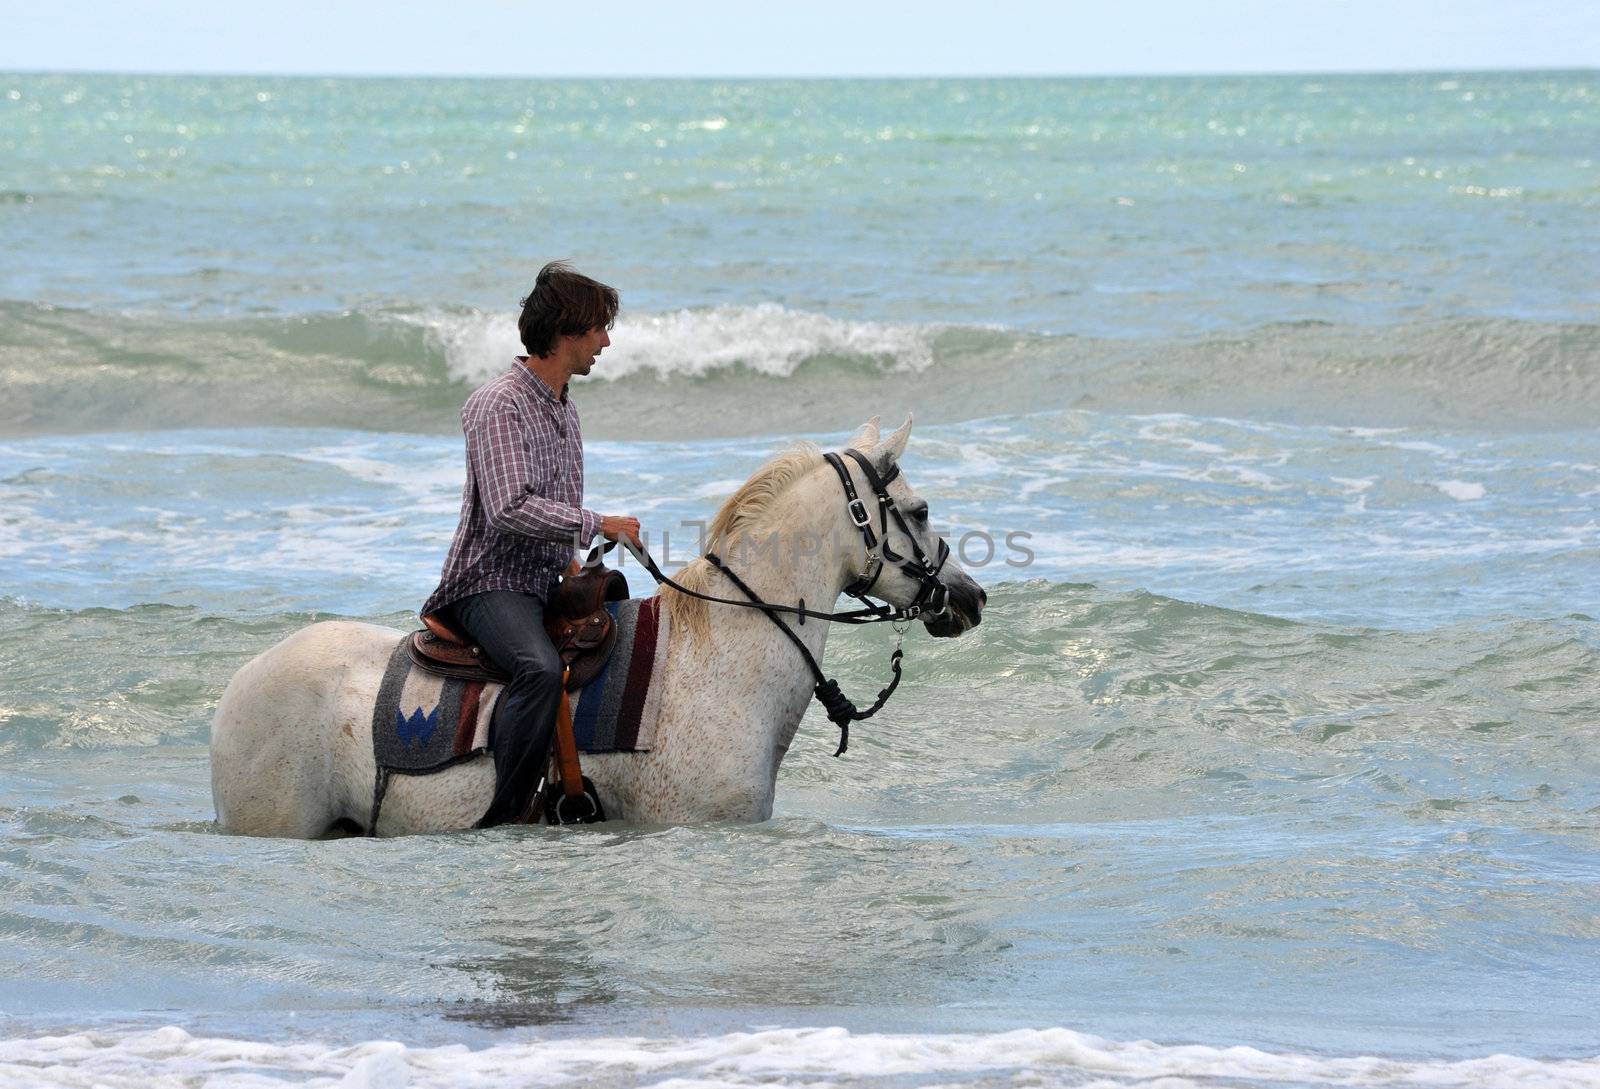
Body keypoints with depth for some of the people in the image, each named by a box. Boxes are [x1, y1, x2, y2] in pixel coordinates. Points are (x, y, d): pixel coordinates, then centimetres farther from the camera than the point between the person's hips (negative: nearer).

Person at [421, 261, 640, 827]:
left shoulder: (564, 408, 18)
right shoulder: (498, 405, -13)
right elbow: (512, 509, -24)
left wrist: (577, 563, 11)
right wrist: (600, 525, -18)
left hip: (548, 584, 9)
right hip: (492, 583, -9)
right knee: (541, 668, -35)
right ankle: (502, 818, -35)